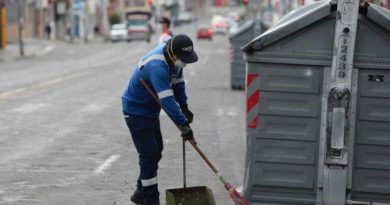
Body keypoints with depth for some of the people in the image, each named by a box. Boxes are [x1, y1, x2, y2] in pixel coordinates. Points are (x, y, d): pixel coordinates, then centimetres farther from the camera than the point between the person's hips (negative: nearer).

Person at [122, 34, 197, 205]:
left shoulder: (173, 59, -6)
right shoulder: (157, 66, -35)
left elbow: (177, 82, 8)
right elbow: (166, 99, -40)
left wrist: (184, 107, -6)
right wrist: (183, 124, -42)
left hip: (150, 109, 10)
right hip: (136, 111, -10)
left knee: (156, 151, 18)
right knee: (149, 154, -9)